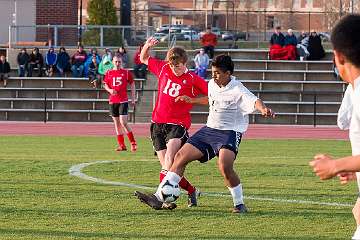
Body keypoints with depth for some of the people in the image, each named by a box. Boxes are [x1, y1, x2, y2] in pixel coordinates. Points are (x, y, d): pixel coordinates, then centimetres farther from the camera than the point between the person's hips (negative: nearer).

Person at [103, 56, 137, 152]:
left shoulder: (126, 73, 2)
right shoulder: (109, 73, 9)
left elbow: (132, 85, 8)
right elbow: (105, 85, 16)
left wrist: (133, 98, 2)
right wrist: (110, 90, -7)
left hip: (123, 101, -4)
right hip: (112, 101, 4)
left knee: (123, 122, -14)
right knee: (117, 124, 6)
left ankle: (133, 143, -3)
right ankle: (122, 145, 12)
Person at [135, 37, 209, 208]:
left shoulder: (193, 80, -7)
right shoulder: (163, 68, 5)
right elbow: (143, 59, 19)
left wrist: (191, 100, -14)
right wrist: (147, 46, 2)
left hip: (178, 124, -5)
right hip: (158, 123, 5)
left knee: (170, 157, -29)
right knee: (167, 166, 3)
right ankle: (191, 191, 22)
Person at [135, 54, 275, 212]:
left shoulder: (238, 90, -17)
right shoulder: (212, 84, 6)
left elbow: (254, 101, -35)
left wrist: (263, 109, -56)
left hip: (230, 132, -8)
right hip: (210, 128, 8)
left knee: (224, 166, -30)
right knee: (181, 156, 1)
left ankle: (240, 204, -10)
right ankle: (158, 198, 2)